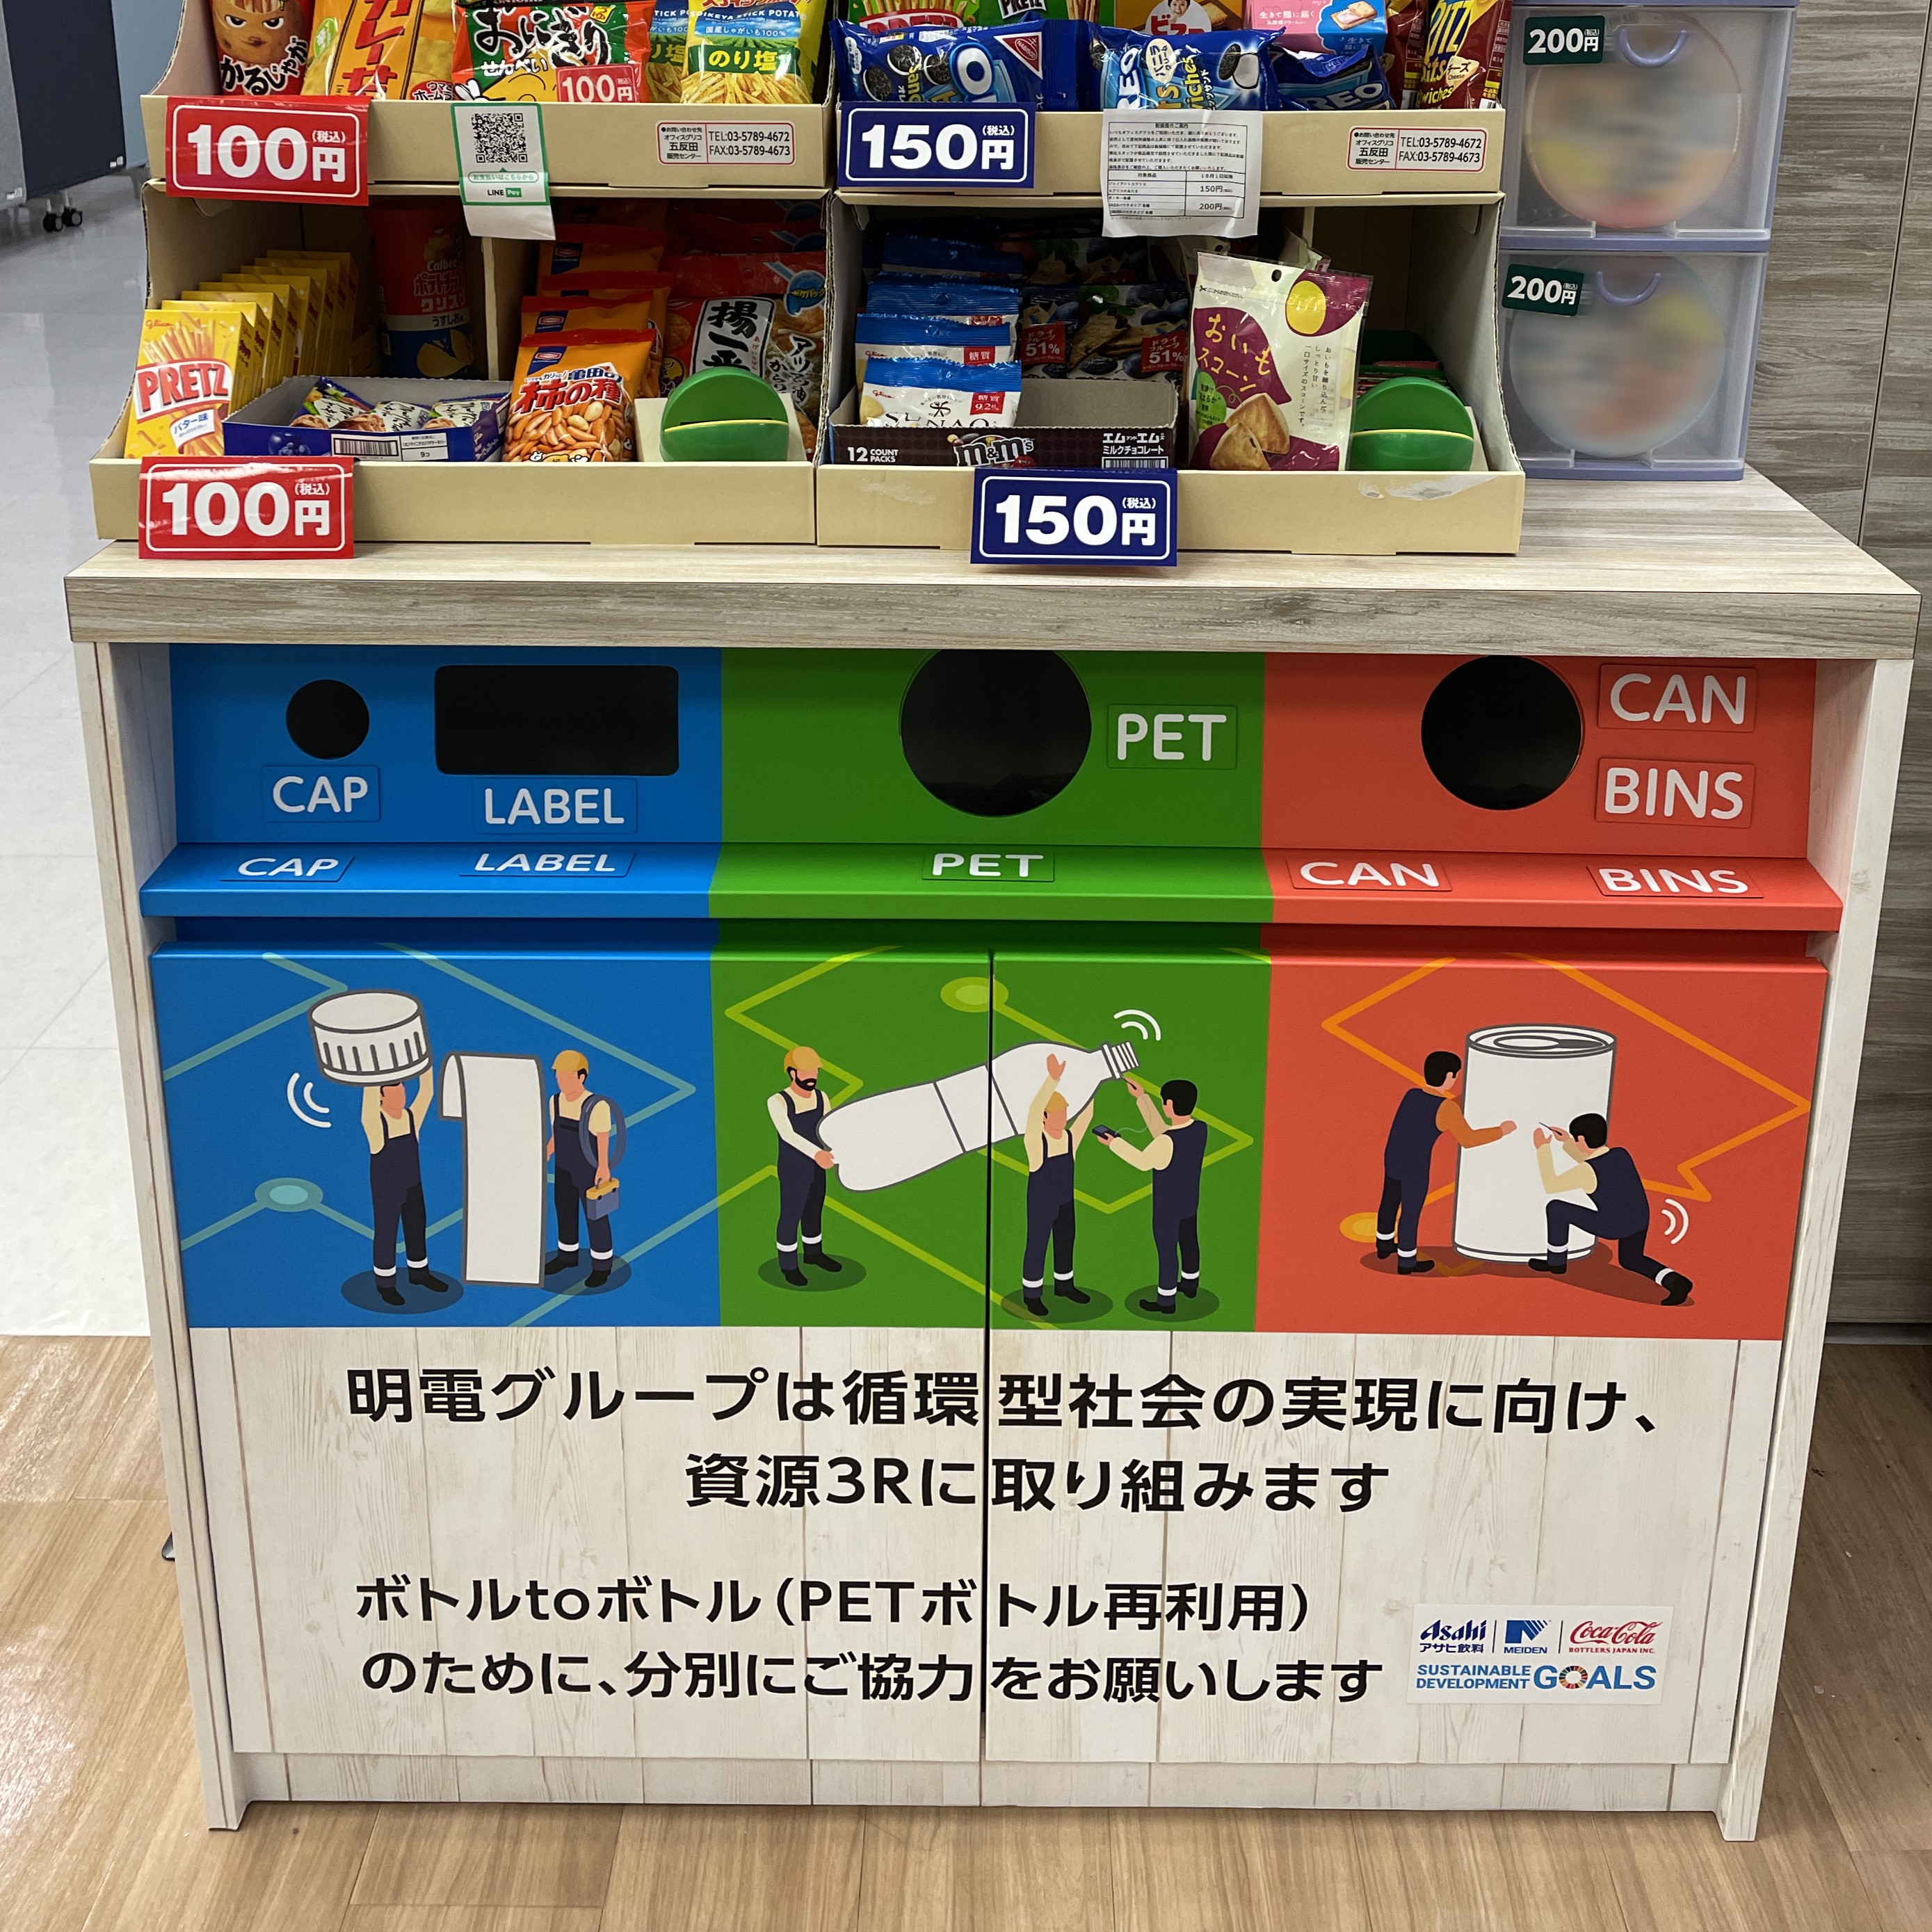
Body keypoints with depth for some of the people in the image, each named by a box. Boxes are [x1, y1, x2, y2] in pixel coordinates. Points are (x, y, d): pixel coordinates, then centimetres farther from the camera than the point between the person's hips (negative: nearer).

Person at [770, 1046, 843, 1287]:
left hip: (817, 1169, 6)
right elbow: (787, 1134, -33)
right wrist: (816, 1154, -45)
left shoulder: (821, 1098, -2)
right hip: (792, 1172, -6)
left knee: (814, 1213, 21)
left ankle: (814, 1253, 40)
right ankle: (788, 1264, 23)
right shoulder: (778, 1102, -22)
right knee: (790, 1217, 7)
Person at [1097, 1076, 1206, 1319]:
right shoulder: (1201, 1129, -16)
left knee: (1166, 1251, 11)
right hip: (1190, 1202, 7)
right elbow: (1160, 1132, -4)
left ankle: (1166, 1300, 27)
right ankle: (1190, 1284, 48)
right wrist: (1142, 1098, -2)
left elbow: (1143, 1162, -17)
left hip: (1167, 1208, -7)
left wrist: (1114, 1142, -3)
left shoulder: (1168, 1142, -36)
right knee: (1189, 1242, 26)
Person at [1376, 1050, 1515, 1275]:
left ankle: (1384, 1245, 42)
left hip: (1393, 1159, 6)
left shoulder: (1412, 1094, 0)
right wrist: (1501, 1130, -6)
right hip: (1415, 1168, -6)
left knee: (1390, 1202, 24)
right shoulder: (1446, 1107, -21)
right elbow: (1468, 1140, -18)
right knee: (1411, 1213, 11)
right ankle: (1406, 1261, 26)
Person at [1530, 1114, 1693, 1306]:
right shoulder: (1621, 1153, -4)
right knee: (1630, 1260, 31)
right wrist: (1567, 1142, 14)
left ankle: (1556, 1261, 23)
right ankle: (1674, 1282, 7)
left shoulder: (1585, 1172, -24)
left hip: (1612, 1227, -6)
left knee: (1556, 1208, 5)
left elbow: (1551, 1186, -10)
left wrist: (1543, 1148, -4)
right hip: (1640, 1220, 6)